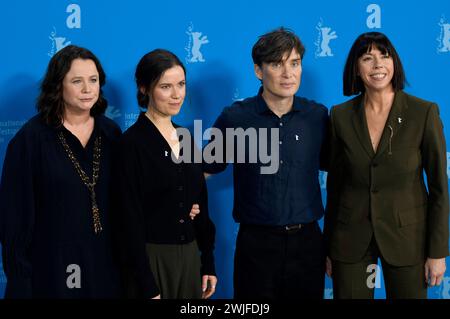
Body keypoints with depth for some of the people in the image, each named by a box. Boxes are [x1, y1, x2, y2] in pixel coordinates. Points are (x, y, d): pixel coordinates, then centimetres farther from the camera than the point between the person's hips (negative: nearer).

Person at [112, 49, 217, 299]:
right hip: (151, 258, -6)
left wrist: (208, 263, 10)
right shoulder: (133, 143, -12)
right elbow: (130, 219, -14)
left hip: (190, 255, 6)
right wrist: (148, 288, -16)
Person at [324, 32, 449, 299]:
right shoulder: (341, 115, -2)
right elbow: (335, 184, 5)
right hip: (351, 237, 2)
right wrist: (328, 247, 8)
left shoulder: (424, 112, -9)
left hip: (407, 235, -2)